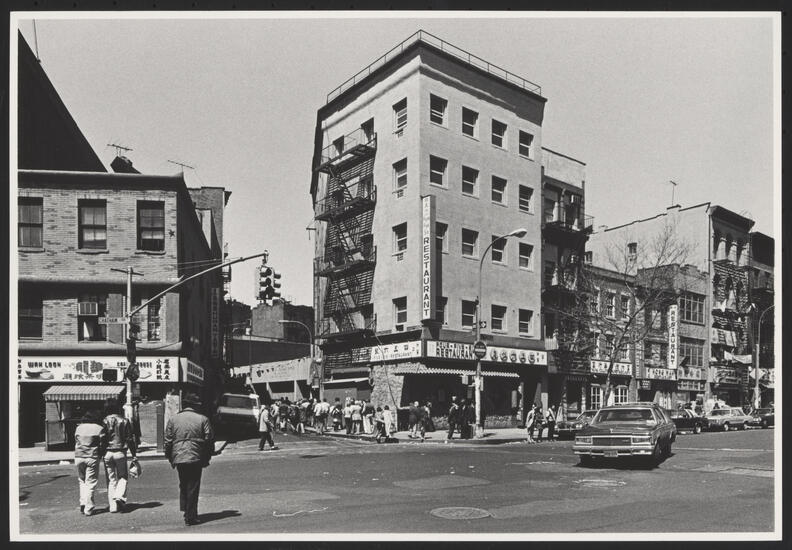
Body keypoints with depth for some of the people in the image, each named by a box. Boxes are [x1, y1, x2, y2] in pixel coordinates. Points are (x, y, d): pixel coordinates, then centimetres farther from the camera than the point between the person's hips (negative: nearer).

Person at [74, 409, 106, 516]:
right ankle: (88, 509, 2)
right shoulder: (99, 428, -4)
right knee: (91, 483, 3)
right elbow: (102, 445, -4)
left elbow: (76, 442, 10)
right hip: (92, 458, -4)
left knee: (82, 481, 20)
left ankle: (83, 503, 10)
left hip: (79, 456, 4)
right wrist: (99, 456, 11)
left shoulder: (79, 427, 9)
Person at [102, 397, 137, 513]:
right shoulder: (124, 421, -2)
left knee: (111, 479, 9)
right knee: (123, 476, 13)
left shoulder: (104, 421, -2)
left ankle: (113, 505, 7)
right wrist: (134, 454, 6)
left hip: (107, 453, 1)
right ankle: (119, 496, -10)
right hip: (120, 452, -1)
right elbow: (130, 439, 0)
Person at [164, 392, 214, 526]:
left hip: (178, 458, 3)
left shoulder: (173, 419, 4)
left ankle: (185, 510, 20)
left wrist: (170, 458, 15)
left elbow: (168, 441, 6)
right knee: (193, 487, 4)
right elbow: (209, 440, -2)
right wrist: (207, 458, 9)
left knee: (183, 485, 20)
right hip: (195, 458, -2)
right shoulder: (202, 419, -2)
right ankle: (190, 517, 6)